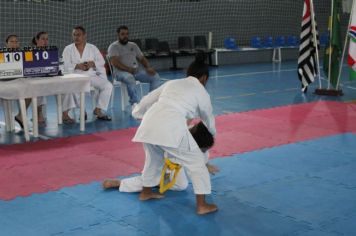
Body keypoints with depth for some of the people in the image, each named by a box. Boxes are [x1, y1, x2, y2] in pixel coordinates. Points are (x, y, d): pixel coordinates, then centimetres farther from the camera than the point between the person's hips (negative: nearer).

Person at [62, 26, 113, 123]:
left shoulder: (93, 48, 12)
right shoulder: (68, 49, 6)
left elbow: (101, 62, 6)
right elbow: (66, 66, -6)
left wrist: (92, 64, -15)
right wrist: (78, 66, -24)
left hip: (91, 76, 3)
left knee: (108, 85, -16)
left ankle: (98, 109, -3)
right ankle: (65, 114, -26)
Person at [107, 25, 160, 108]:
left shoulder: (133, 45, 22)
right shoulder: (113, 46, 2)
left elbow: (142, 58, 19)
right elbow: (115, 62, -12)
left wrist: (148, 67, -3)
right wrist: (128, 69, -23)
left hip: (136, 70, 6)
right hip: (121, 71, -6)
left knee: (155, 76, -15)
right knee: (130, 78, -41)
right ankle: (135, 104, -40)